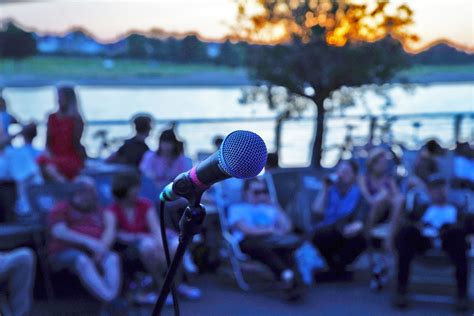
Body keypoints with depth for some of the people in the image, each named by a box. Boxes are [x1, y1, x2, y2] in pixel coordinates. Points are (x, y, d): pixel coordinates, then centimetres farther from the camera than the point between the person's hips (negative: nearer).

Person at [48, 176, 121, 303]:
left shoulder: (99, 211, 24)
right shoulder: (62, 208, 13)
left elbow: (110, 230, 8)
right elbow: (59, 232, -4)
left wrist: (102, 246, -15)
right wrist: (88, 242, -17)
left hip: (96, 253, 3)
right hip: (67, 251, -3)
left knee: (113, 258, -30)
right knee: (83, 260, -37)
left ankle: (114, 298, -56)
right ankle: (107, 298, -58)